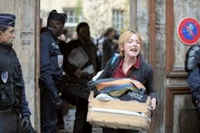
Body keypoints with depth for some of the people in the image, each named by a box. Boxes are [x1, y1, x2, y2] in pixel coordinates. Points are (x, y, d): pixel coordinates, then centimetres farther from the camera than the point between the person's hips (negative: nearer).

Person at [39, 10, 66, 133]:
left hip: (54, 85, 9)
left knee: (51, 121, 14)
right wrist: (55, 94, -24)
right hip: (48, 87, -9)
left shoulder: (53, 39, 14)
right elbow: (44, 69, -21)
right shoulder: (44, 39, -14)